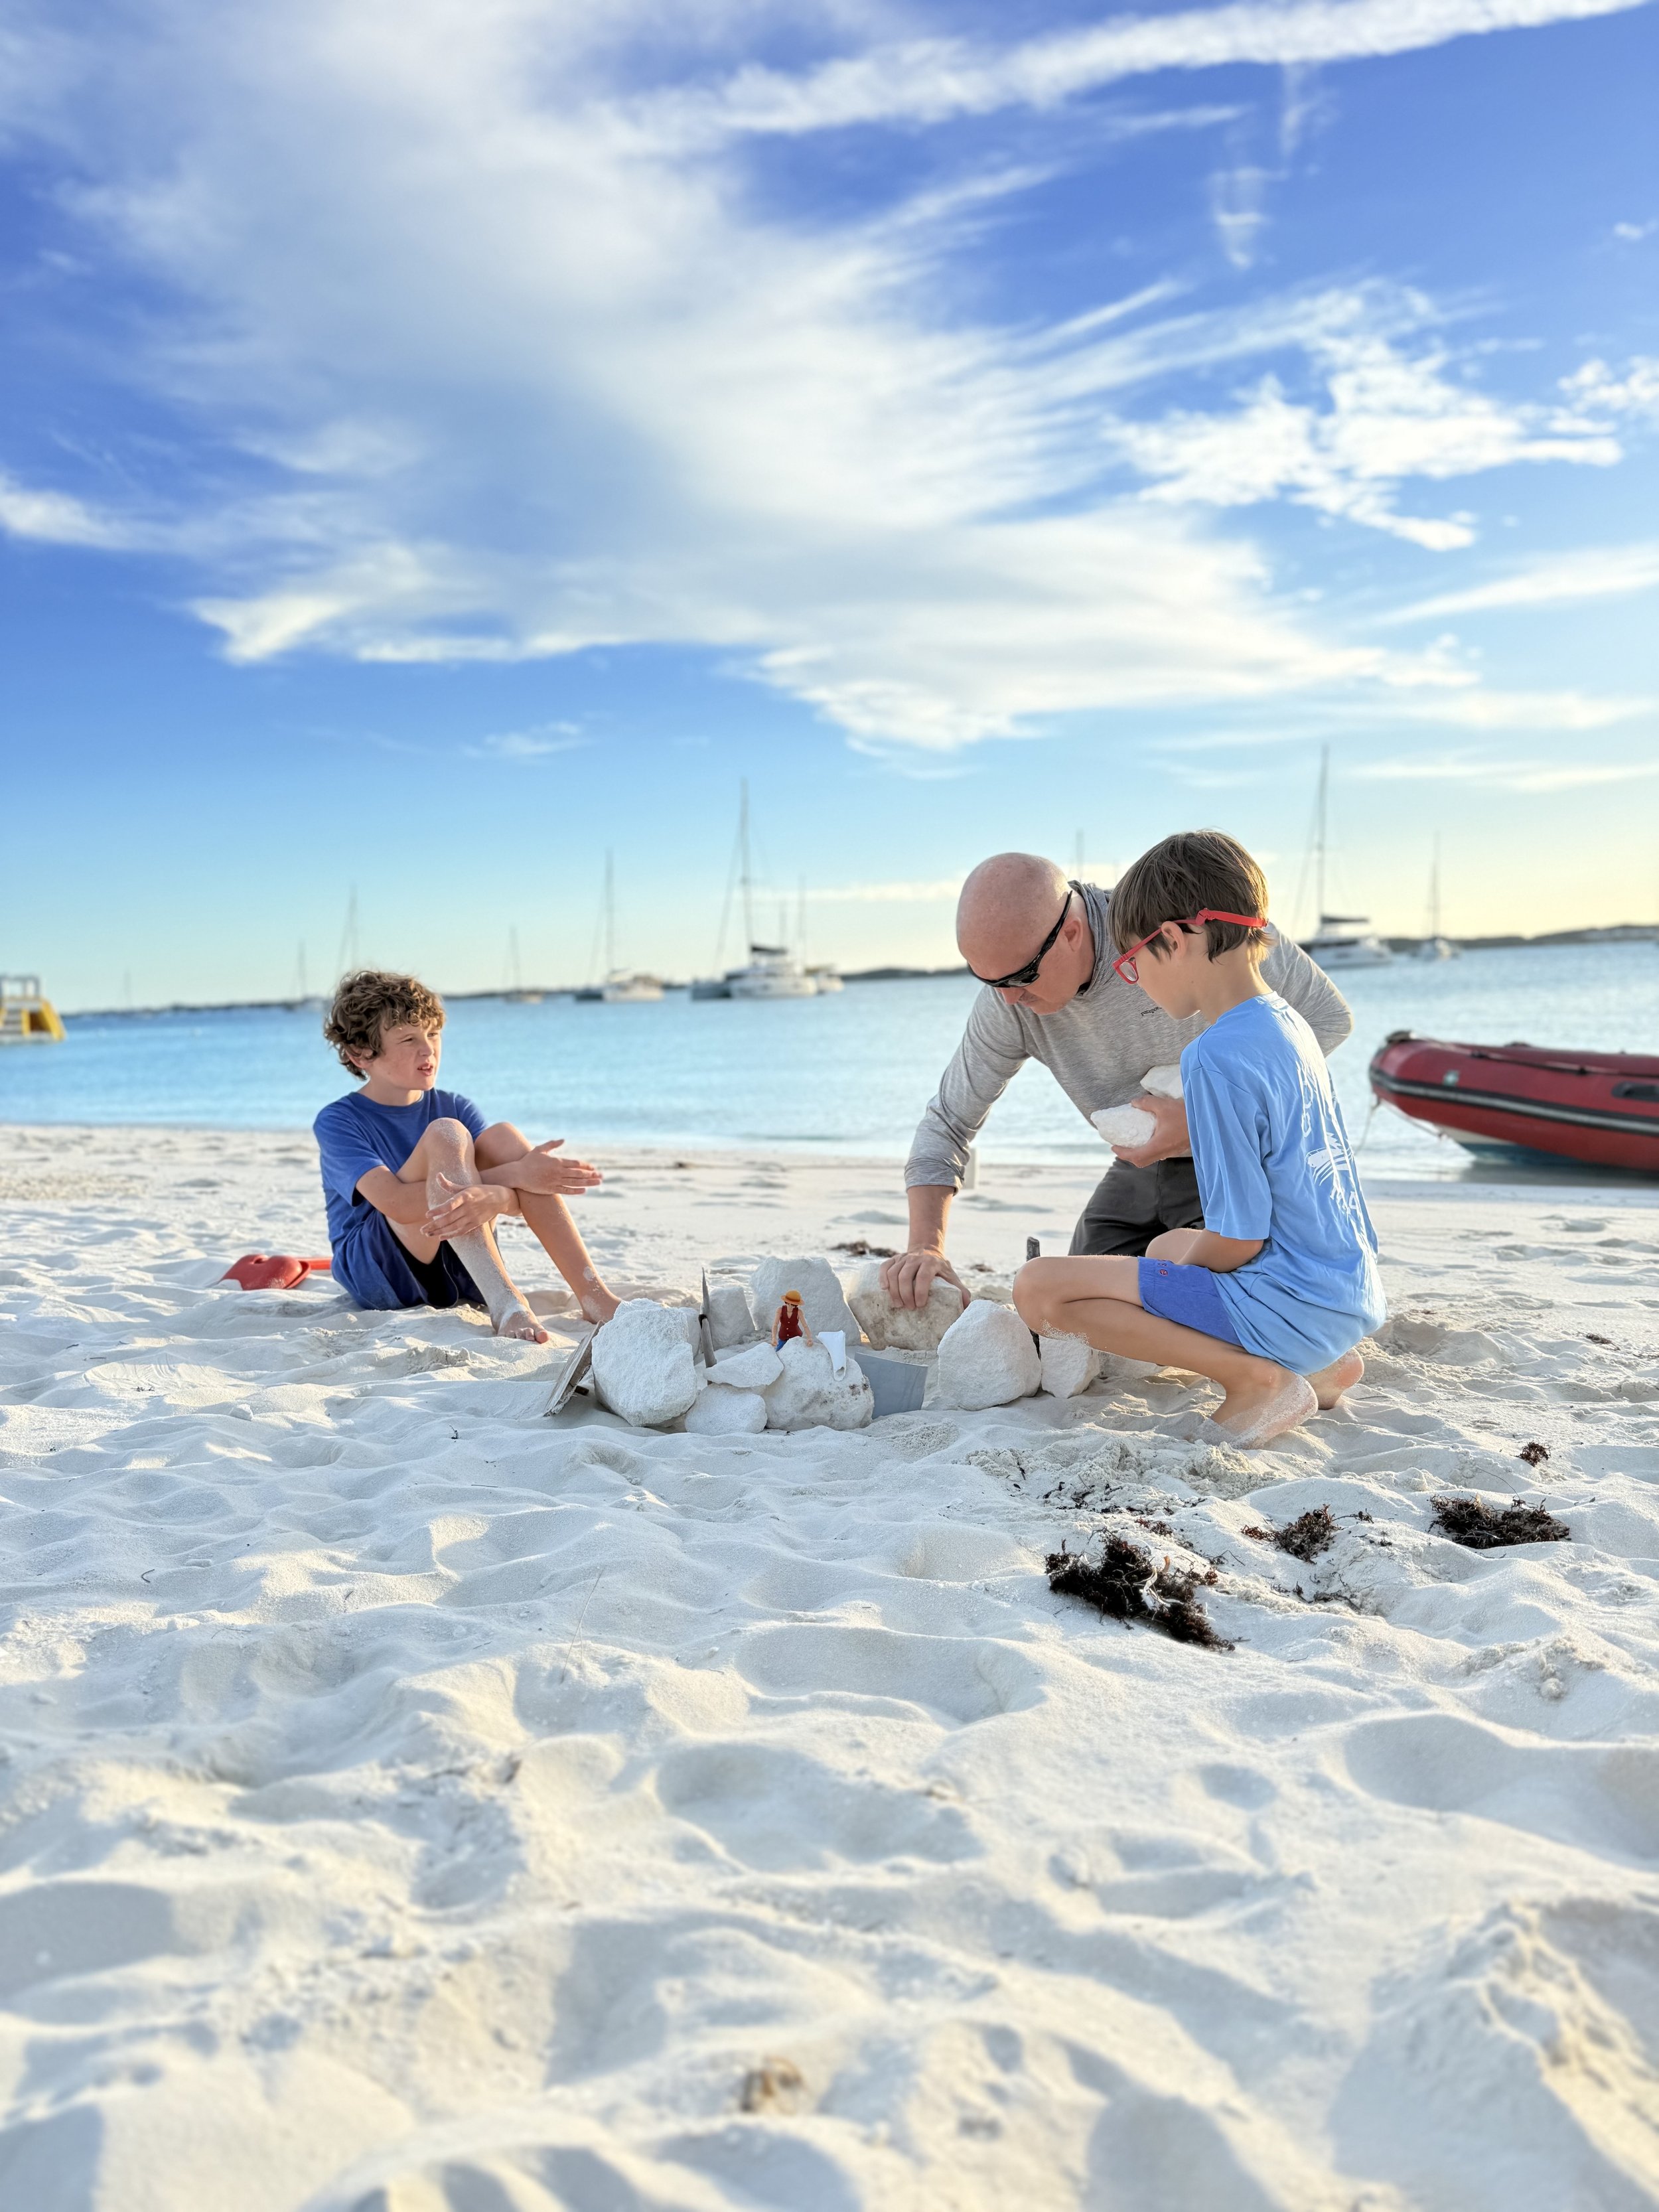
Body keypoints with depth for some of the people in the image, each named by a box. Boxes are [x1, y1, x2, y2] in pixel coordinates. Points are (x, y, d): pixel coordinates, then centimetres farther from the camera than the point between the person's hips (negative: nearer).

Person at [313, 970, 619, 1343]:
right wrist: (515, 1175, -28)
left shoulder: (454, 1107, 7)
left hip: (458, 1274, 4)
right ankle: (504, 1301, -41)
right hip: (377, 1272, -4)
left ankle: (593, 1296, -26)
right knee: (445, 1135, -24)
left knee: (504, 1136, -17)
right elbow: (397, 1204, -23)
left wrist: (493, 1199, -35)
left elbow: (521, 1196, -8)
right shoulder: (337, 1122, -6)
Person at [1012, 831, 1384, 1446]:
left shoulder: (1217, 1057, -21)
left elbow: (1239, 1239, -19)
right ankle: (1318, 1367, 16)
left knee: (1038, 1289, -14)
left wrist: (1182, 1267, 1)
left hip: (1291, 1303, -10)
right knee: (1166, 1245, 37)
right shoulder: (1287, 1023, 8)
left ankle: (1256, 1377, -11)